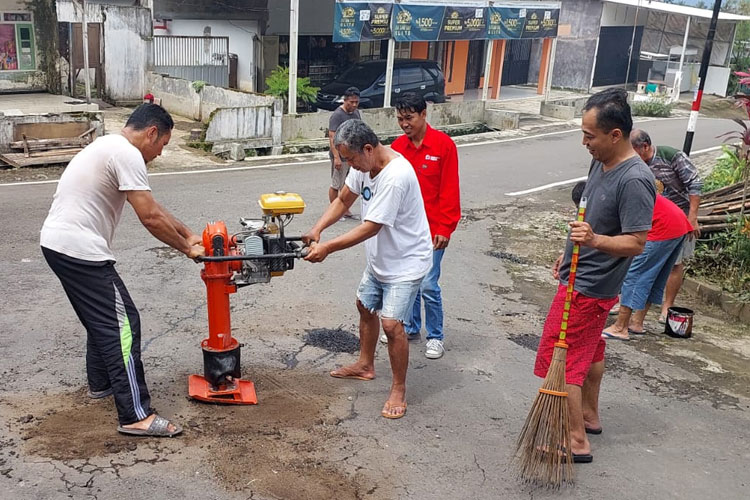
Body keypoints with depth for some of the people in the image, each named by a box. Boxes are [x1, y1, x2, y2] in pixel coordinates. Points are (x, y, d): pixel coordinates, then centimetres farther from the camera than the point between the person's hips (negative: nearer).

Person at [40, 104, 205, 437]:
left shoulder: (110, 147, 18)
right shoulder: (127, 154, -15)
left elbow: (152, 207, 22)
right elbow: (151, 218, -18)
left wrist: (188, 234, 22)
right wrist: (188, 249, -6)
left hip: (57, 242, 11)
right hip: (81, 251, -11)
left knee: (101, 317, 24)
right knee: (121, 323, -8)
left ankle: (100, 382, 40)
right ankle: (136, 415, -7)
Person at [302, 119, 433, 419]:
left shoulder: (395, 177, -33)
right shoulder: (364, 164, -5)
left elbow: (370, 228, -31)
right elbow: (343, 200, 7)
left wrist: (327, 248, -27)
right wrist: (317, 229, -8)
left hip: (406, 262, -10)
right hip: (379, 258, 10)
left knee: (391, 323, -15)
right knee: (365, 306, 22)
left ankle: (399, 390, 4)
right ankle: (365, 365, 44)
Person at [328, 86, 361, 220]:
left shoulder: (356, 113, 11)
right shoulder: (337, 115, -15)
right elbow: (332, 137, -20)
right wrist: (336, 157, -26)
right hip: (341, 157, -8)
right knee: (336, 185, 3)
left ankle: (345, 210, 23)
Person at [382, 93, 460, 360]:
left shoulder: (443, 145, -9)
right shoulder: (397, 146, 5)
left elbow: (449, 190, -10)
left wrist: (445, 228, -12)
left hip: (431, 228, -5)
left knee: (428, 285, -4)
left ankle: (435, 336, 14)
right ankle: (410, 327, 33)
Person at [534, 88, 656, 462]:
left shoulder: (634, 180, -26)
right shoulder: (601, 164, 3)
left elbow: (635, 243, -25)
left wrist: (594, 241, -42)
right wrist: (571, 251, 23)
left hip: (588, 288, -10)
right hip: (582, 276, 10)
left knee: (560, 360, -4)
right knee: (590, 350, 23)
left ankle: (576, 441, 6)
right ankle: (589, 415, 42)